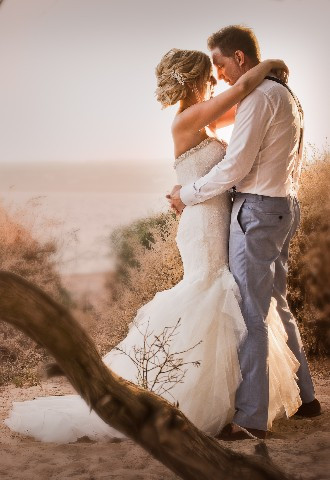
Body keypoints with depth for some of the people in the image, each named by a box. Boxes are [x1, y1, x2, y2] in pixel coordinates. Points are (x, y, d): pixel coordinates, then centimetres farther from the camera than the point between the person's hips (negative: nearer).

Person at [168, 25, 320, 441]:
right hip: (284, 205, 10)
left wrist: (186, 195, -7)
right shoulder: (286, 96, 17)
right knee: (277, 305, 18)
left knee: (249, 313, -8)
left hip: (257, 209, -10)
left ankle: (251, 418, -5)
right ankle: (304, 396, 26)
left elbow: (234, 167, -19)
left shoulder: (258, 97, -15)